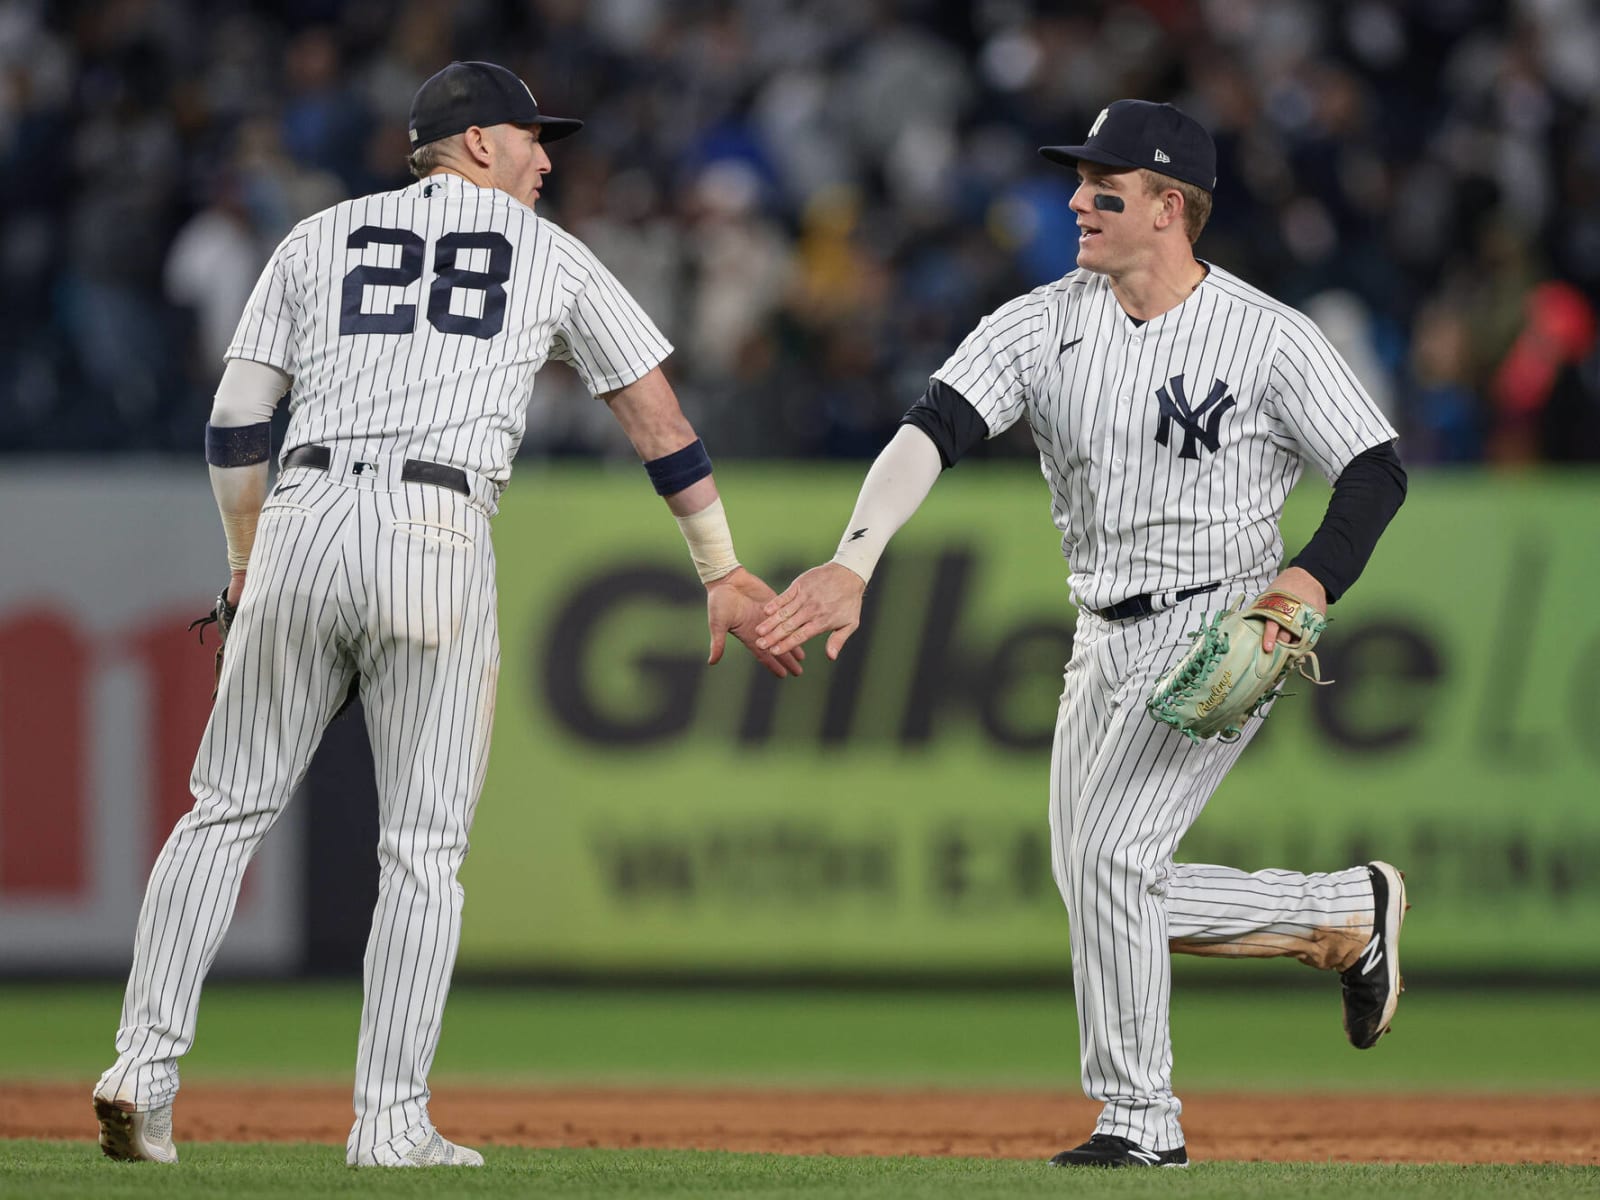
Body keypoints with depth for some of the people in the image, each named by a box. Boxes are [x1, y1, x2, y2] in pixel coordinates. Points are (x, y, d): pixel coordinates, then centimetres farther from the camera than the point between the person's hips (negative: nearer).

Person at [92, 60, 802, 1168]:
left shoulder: (321, 238, 19)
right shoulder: (552, 256, 16)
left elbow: (234, 425, 15)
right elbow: (660, 422, 15)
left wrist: (247, 564, 26)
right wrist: (723, 573, 19)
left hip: (304, 523, 2)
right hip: (439, 538, -2)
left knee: (230, 809, 10)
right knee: (425, 848, 3)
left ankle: (146, 1065, -1)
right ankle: (392, 1121, 0)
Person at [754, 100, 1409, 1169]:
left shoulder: (1270, 338, -10)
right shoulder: (1045, 322, -1)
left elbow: (1378, 472, -4)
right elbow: (934, 429, -14)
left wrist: (1310, 588, -22)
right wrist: (855, 562, -30)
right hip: (1106, 641, 6)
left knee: (1111, 854, -19)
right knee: (1104, 896, 7)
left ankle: (1141, 1121, -5)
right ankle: (1348, 911, 26)